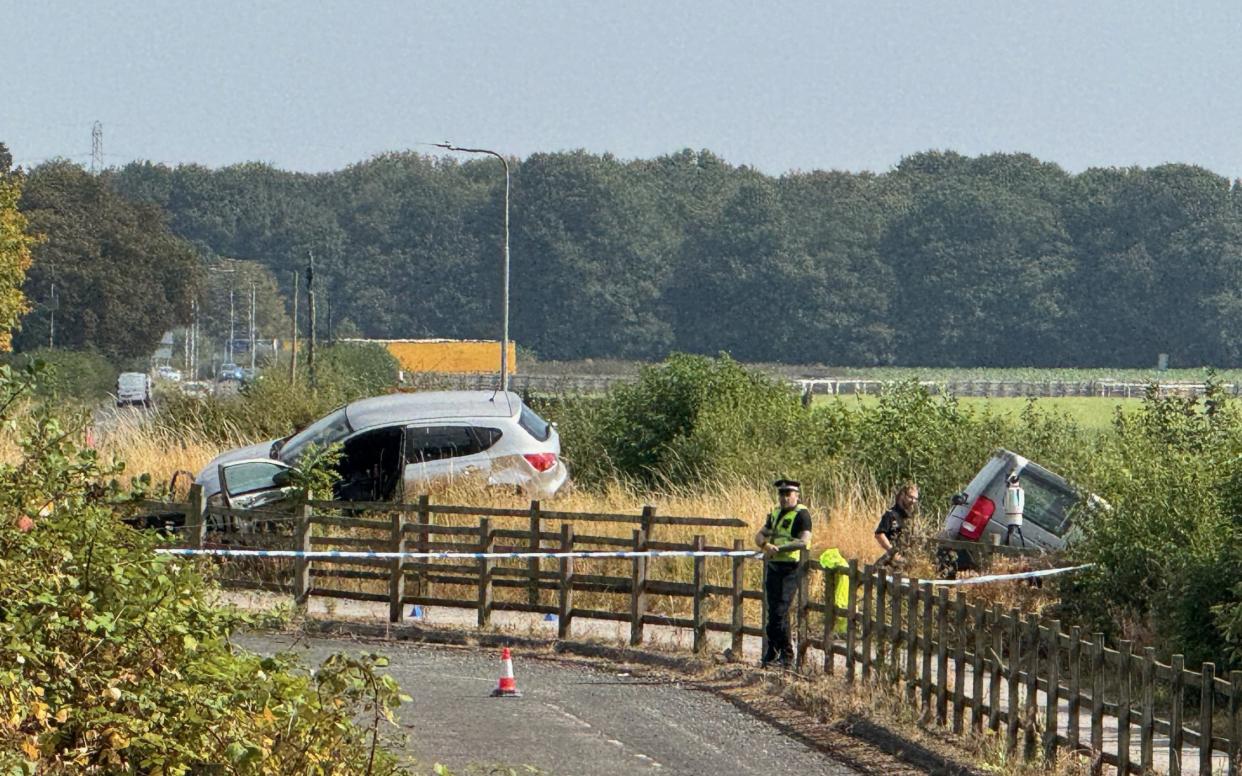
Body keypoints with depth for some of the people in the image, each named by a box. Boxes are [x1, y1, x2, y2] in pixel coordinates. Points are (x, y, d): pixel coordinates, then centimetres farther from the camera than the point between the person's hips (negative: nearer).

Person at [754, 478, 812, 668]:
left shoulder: (802, 514, -7)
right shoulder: (776, 513, 18)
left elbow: (804, 541, -18)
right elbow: (760, 535, 18)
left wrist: (779, 548, -21)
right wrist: (766, 545, -6)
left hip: (791, 568, -8)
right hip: (773, 567, 8)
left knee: (780, 611, -12)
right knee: (773, 611, 9)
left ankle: (786, 653, -3)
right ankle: (772, 652, 16)